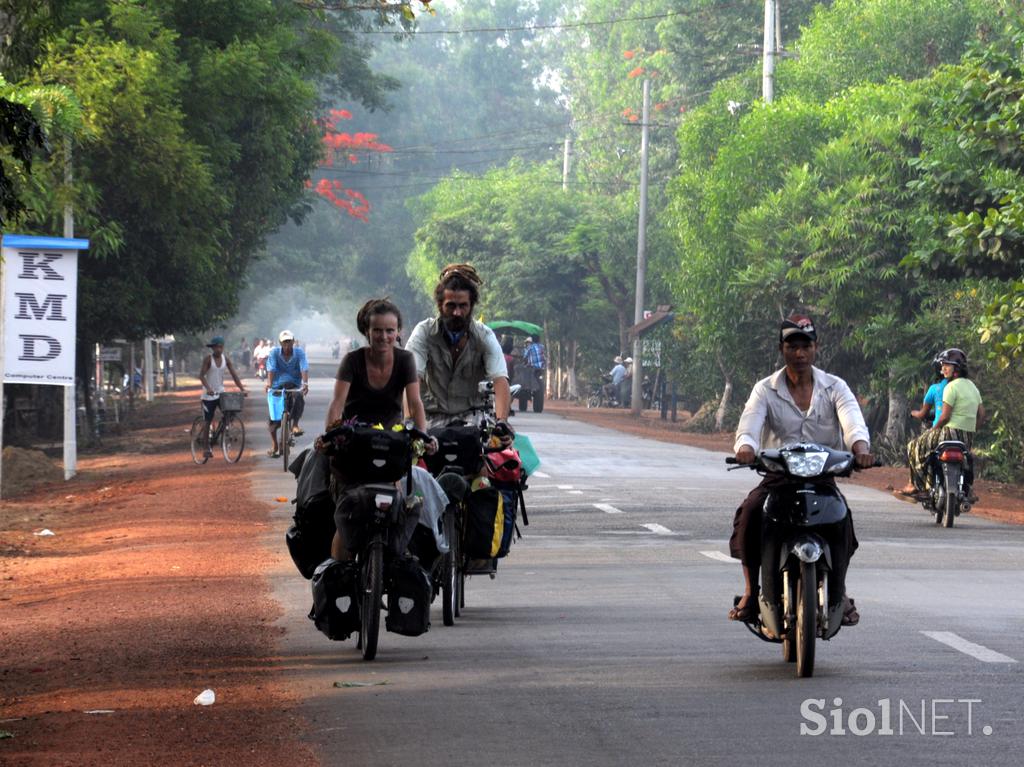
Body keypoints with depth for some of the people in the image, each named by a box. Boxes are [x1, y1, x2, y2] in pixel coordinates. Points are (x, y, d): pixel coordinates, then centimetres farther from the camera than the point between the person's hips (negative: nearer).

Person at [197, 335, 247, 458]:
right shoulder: (208, 358, -12)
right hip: (209, 394, -4)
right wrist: (208, 388, -36)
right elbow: (201, 375, -20)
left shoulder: (225, 359, 0)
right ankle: (206, 448, 7)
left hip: (221, 392, 4)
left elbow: (234, 375, -1)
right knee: (207, 421, 0)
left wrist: (242, 389, -13)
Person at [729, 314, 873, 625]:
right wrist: (745, 448, -37)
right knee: (750, 512, -29)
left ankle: (839, 594, -16)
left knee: (841, 517, -31)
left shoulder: (834, 387, 6)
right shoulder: (766, 389, 6)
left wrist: (860, 446, -37)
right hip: (778, 475, 1)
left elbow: (853, 420, -13)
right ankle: (750, 593, -18)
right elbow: (749, 424, -12)